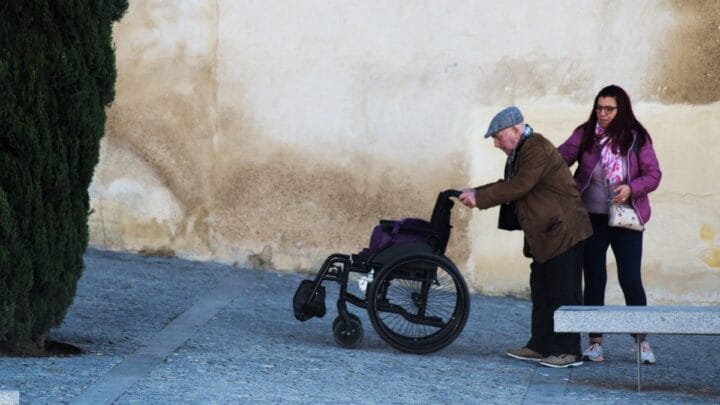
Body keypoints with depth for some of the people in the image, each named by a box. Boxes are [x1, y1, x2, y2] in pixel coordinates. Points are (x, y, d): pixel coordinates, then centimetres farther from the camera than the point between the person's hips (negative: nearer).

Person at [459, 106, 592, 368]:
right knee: (541, 292, 14)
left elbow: (518, 187, -23)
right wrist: (475, 193, 6)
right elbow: (508, 185, 18)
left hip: (564, 231, -11)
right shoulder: (521, 152, 16)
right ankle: (540, 345, 20)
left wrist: (479, 198, -17)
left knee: (564, 293, -8)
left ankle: (569, 351, -5)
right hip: (544, 234, 11)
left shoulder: (537, 149, -17)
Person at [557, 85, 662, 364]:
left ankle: (642, 341, 11)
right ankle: (595, 341, 12)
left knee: (630, 279, -2)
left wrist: (631, 188, -19)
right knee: (594, 279, 4)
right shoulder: (585, 135, 0)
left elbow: (653, 175, -1)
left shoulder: (637, 138, -2)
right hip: (592, 218, 1)